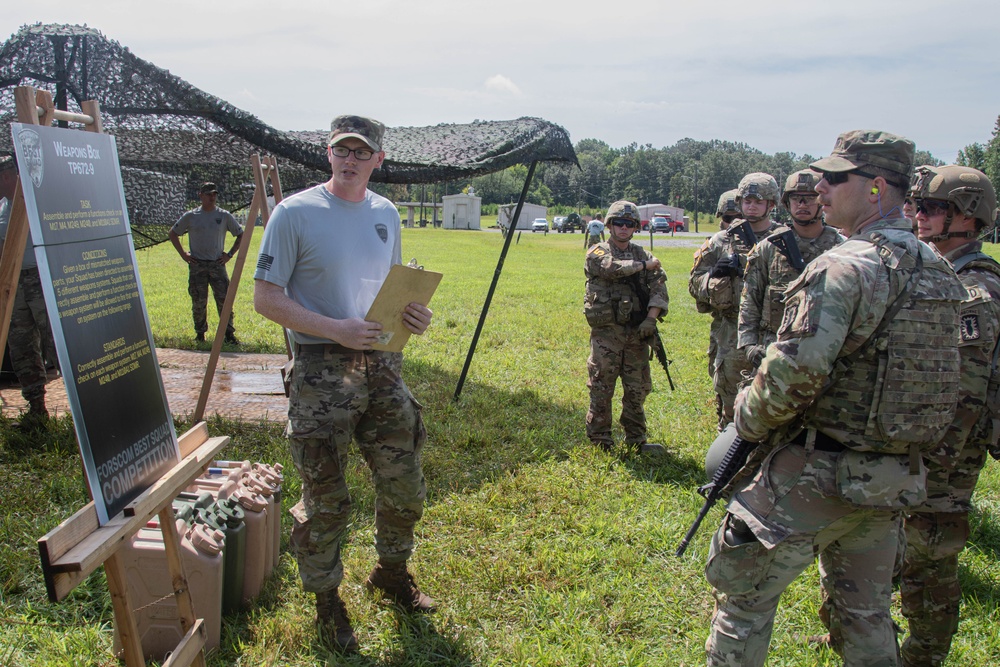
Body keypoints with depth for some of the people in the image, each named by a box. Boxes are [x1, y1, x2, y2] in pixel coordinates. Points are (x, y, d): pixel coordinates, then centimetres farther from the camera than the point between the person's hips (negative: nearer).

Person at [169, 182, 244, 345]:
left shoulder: (224, 216, 3)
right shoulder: (190, 216, 4)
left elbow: (241, 235, 11)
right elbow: (172, 233, 14)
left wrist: (230, 254, 3)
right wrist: (183, 254, 6)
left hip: (217, 264, 0)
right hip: (197, 265, 0)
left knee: (224, 299, -7)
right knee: (198, 302, 4)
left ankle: (229, 333, -1)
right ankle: (200, 333, 18)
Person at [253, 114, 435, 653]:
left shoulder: (386, 215, 9)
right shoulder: (295, 213, -8)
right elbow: (266, 299, -11)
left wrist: (414, 314, -3)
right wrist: (336, 329, -22)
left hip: (383, 366, 6)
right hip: (323, 371, -5)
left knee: (405, 487, 15)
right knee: (325, 500, 5)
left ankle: (392, 574, 40)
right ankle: (326, 600, 27)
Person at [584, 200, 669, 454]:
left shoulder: (642, 254, 13)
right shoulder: (597, 253, 0)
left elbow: (658, 287, 3)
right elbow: (613, 267, -22)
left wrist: (651, 318, -12)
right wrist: (644, 265, -10)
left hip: (637, 332, 5)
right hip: (606, 332, -4)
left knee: (637, 390, 9)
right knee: (601, 390, 0)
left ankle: (636, 440, 21)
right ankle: (600, 441, 11)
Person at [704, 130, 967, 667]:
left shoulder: (844, 269, -20)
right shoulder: (940, 272, 8)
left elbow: (793, 375, -26)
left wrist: (747, 419, -8)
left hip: (816, 476, -8)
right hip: (896, 481, 8)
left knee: (743, 595, 8)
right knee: (865, 613, 23)